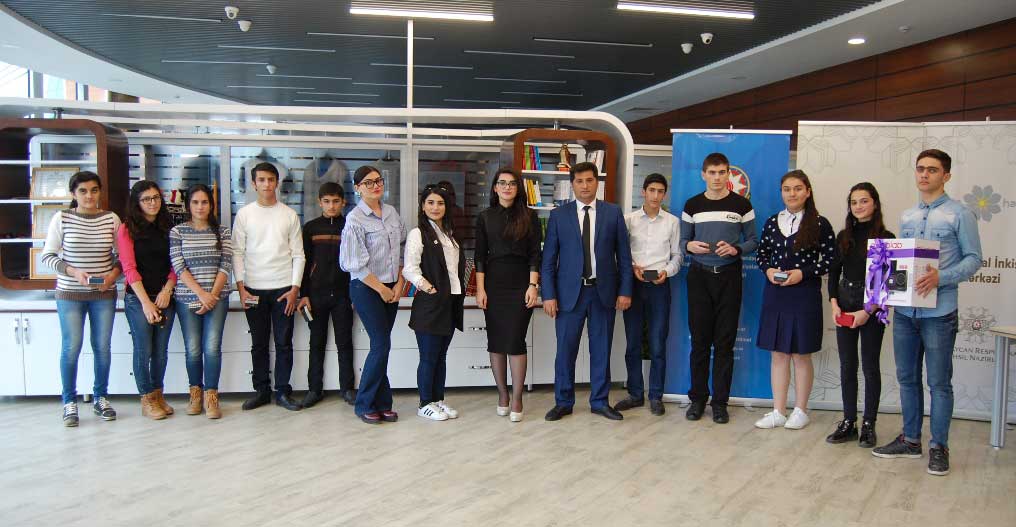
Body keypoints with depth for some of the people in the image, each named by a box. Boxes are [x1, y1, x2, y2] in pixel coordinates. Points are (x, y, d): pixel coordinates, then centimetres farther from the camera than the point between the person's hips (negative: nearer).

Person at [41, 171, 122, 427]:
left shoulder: (111, 219, 0)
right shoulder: (62, 218, -5)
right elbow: (47, 256, -2)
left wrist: (113, 273, -10)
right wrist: (73, 272, -16)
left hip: (104, 294, 2)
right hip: (70, 293, -2)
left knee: (102, 346, 8)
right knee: (71, 348, 1)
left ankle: (100, 398, 24)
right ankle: (69, 402, 16)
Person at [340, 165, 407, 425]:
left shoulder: (392, 212, 9)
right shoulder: (355, 219, -10)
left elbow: (402, 250, 12)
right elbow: (356, 264, -12)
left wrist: (399, 284, 3)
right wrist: (381, 289, -8)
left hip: (391, 288, 5)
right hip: (366, 288, -5)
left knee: (381, 345, 8)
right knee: (382, 344, -8)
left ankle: (381, 404, 16)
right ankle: (364, 404, 7)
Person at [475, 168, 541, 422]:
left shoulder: (529, 216, 3)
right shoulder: (485, 217, 7)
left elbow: (535, 254, 0)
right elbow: (480, 256, 4)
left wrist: (533, 285, -8)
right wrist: (480, 289, -3)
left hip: (520, 284, -2)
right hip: (493, 284, 2)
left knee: (515, 341, -6)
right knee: (495, 341, 5)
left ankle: (516, 400, 3)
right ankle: (502, 395, 18)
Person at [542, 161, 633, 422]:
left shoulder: (613, 213, 5)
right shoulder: (558, 215, 3)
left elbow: (623, 255, 5)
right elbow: (549, 258, 1)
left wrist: (625, 291, -1)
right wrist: (549, 295, -5)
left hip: (603, 291, 1)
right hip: (569, 291, -1)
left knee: (601, 349, 8)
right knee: (565, 349, 3)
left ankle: (600, 401, 22)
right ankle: (563, 402, 17)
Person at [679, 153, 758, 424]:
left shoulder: (741, 204, 2)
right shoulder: (692, 205, 7)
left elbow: (753, 240, 5)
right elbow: (683, 240, 11)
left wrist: (736, 249, -14)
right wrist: (690, 245, -12)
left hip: (728, 277, -1)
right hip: (699, 276, 1)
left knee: (725, 341, 3)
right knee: (699, 339, 4)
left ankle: (720, 401, 12)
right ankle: (698, 398, 14)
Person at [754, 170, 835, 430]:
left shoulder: (819, 224, -4)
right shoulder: (772, 222, 6)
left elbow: (830, 258, -4)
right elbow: (761, 254, 13)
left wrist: (803, 273, -15)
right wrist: (768, 270, -7)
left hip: (805, 295, -3)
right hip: (775, 294, 4)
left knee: (801, 355, 6)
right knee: (778, 354, 8)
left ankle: (800, 411, 20)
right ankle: (778, 412, 16)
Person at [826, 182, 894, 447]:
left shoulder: (886, 238, -6)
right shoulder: (844, 236, 8)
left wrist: (868, 311, -14)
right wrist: (834, 303, -3)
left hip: (872, 308, -4)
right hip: (844, 306, 4)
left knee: (870, 366, 4)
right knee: (847, 365, 8)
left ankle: (869, 425, 15)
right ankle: (848, 422, 16)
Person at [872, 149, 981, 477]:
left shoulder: (959, 215, -2)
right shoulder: (906, 217, 15)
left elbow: (973, 259, -6)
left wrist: (941, 277, -21)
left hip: (938, 312, -6)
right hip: (904, 310, 6)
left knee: (939, 382, 2)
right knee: (907, 377, 12)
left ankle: (939, 446, 14)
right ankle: (910, 440, 24)